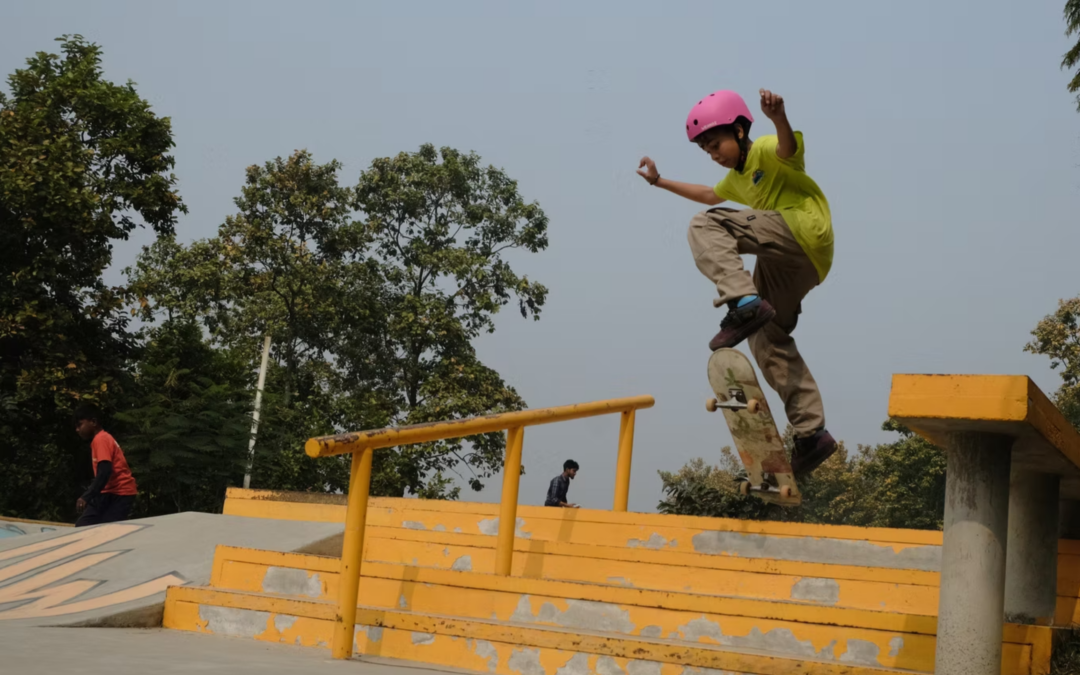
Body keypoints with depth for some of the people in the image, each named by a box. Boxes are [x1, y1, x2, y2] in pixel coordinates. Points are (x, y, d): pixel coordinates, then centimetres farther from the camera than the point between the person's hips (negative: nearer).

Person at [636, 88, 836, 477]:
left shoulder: (765, 151, -2)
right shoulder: (737, 178, 27)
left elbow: (789, 149, -27)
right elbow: (709, 196, 47)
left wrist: (779, 117, -49)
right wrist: (659, 182, 46)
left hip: (805, 230, -10)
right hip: (795, 262, 10)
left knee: (705, 227, -18)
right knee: (768, 339, 10)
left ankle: (744, 301, -35)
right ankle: (811, 432, 7)